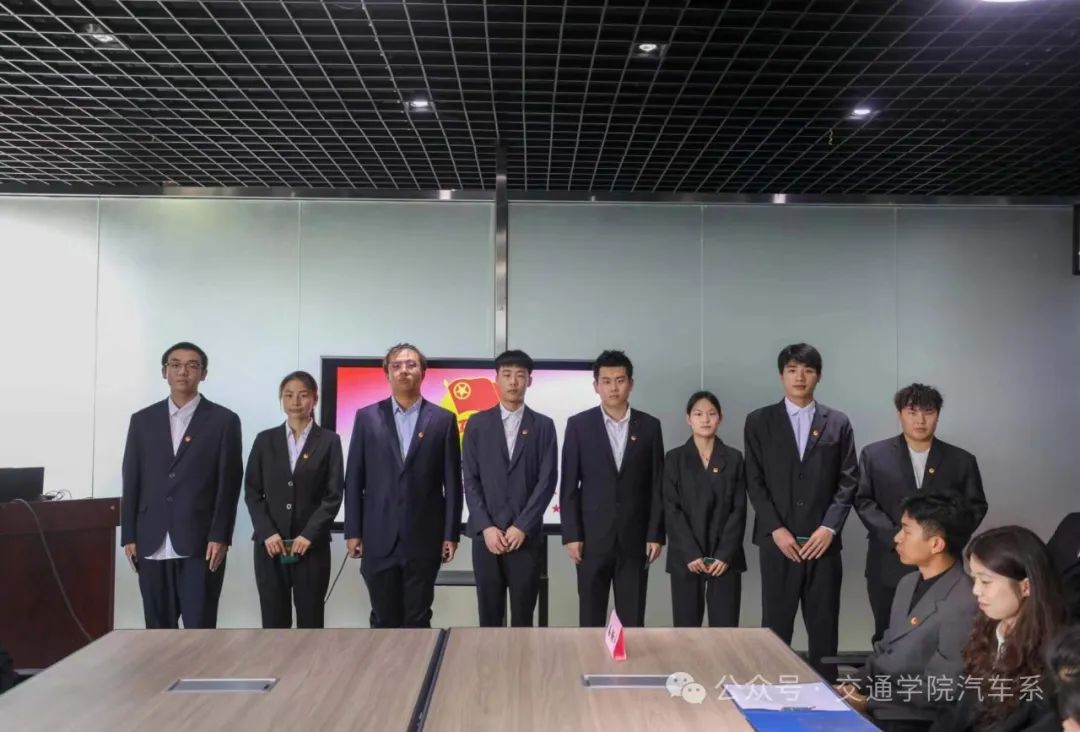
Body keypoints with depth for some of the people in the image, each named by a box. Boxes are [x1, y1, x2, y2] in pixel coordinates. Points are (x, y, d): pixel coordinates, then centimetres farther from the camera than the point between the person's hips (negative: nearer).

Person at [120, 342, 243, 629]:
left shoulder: (224, 420, 1)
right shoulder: (142, 420, 11)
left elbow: (229, 483, -3)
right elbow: (131, 481, 10)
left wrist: (220, 537, -9)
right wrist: (129, 535, 4)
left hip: (200, 543, -3)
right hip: (151, 544, 3)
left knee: (200, 628, -1)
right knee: (158, 628, 10)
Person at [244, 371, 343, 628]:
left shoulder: (329, 441, 2)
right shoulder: (265, 440, 8)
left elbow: (334, 495, -3)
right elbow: (252, 492, 5)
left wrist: (309, 535, -12)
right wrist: (267, 532, -8)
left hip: (312, 545, -1)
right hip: (269, 545, 2)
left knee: (310, 620, 4)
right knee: (273, 620, 5)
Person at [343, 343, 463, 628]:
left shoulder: (443, 419, 2)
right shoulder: (367, 417, 5)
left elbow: (452, 481, 1)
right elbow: (354, 480, 4)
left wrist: (451, 533, -2)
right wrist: (353, 531, 0)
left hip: (424, 538, -1)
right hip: (379, 538, 1)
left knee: (418, 620, 8)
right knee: (383, 620, 10)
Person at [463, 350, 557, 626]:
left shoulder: (543, 426, 4)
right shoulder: (477, 423, 6)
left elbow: (547, 481, -2)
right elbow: (471, 481, 2)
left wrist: (522, 527, -11)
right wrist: (486, 527, -8)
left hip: (527, 536, 0)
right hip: (486, 535, 1)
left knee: (522, 617, 5)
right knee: (489, 616, 7)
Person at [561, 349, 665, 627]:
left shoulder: (649, 426, 3)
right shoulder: (578, 425, -1)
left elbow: (657, 485, 5)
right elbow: (569, 486, -1)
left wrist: (656, 534, 0)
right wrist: (571, 535, -6)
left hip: (635, 539, 1)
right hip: (592, 538, -1)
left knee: (632, 622, 6)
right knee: (590, 620, 6)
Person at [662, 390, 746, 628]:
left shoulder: (733, 458, 6)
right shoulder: (675, 458, 3)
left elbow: (739, 510, 1)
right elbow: (671, 510, -3)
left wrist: (725, 554, -9)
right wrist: (691, 554, -12)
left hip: (725, 558, 1)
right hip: (685, 559, -1)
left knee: (725, 627, 1)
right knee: (686, 627, 3)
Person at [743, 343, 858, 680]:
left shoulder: (838, 423, 8)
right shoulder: (759, 421, 4)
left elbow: (848, 481, 3)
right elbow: (754, 481, 0)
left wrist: (829, 528, -8)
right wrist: (776, 529, -9)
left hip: (822, 540, 1)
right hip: (777, 540, -1)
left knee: (824, 625, 7)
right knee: (776, 624, 4)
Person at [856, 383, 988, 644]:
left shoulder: (961, 460, 7)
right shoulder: (874, 455, 3)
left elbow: (976, 506, 7)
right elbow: (863, 501, -1)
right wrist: (896, 536, -13)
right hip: (888, 567, 0)